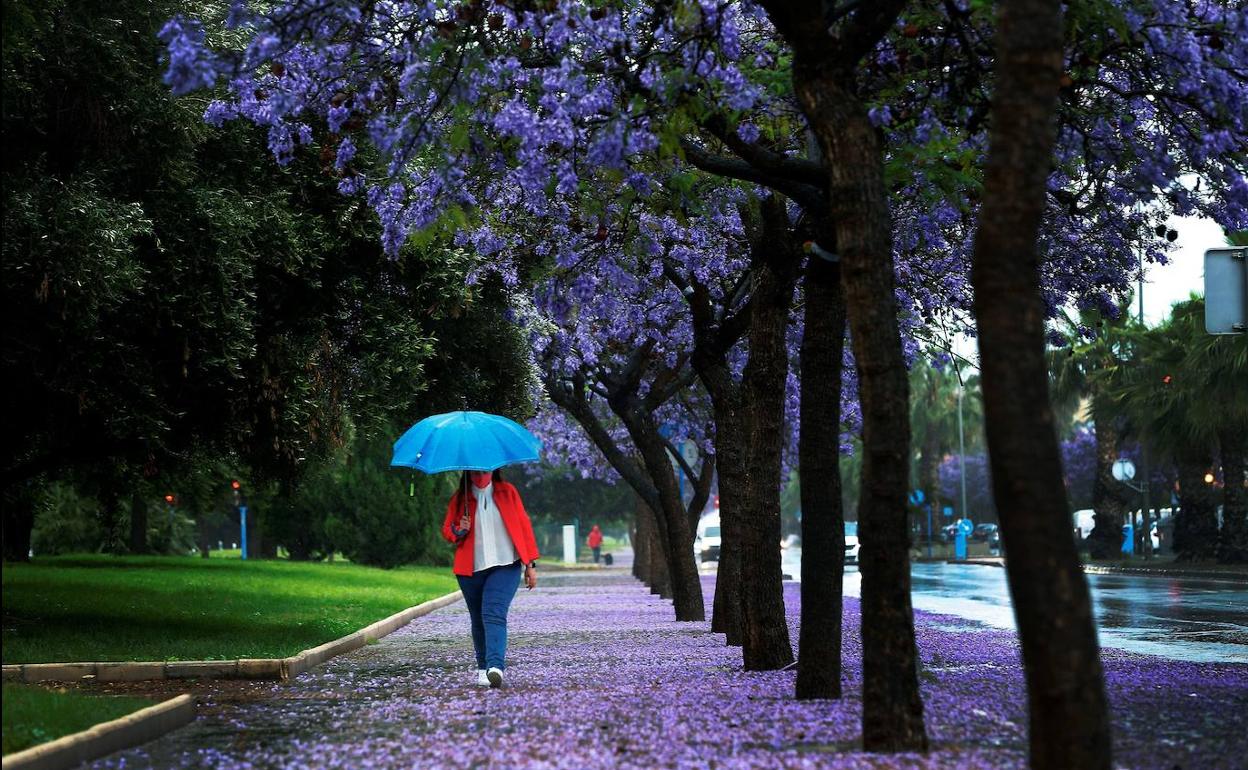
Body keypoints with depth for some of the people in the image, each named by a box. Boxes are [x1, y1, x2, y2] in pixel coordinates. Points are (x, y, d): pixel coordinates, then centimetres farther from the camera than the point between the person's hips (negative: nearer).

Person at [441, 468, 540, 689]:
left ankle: (495, 667, -32)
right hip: (471, 569, 3)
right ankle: (483, 667, 25)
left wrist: (530, 564, 2)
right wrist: (459, 530, -10)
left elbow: (524, 525, 6)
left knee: (494, 614, -20)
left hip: (504, 566, -3)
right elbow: (446, 529, 15)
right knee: (478, 620, 9)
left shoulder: (507, 492, 6)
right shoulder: (459, 499, 9)